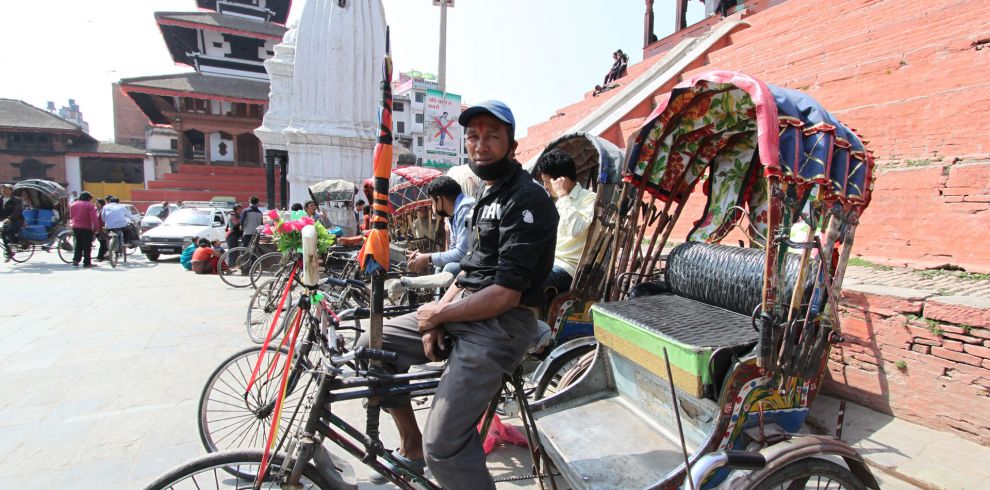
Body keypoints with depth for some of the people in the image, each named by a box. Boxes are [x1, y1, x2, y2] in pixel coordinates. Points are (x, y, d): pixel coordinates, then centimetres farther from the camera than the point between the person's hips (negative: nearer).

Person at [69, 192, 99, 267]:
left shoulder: (73, 204, 11)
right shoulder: (89, 205, -8)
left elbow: (71, 216, 17)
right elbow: (94, 218, -16)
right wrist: (96, 227, -13)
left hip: (75, 227, 6)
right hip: (86, 228, -6)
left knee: (78, 244, 18)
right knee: (87, 245, 0)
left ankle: (75, 260, 10)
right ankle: (87, 262, 1)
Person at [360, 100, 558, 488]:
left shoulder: (527, 200, -15)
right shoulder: (486, 196, 17)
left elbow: (506, 294, -21)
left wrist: (438, 314, -10)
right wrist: (435, 316, 2)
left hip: (500, 326, -9)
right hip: (463, 312, 10)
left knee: (444, 448, -17)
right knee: (373, 344, 8)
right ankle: (411, 446, 21)